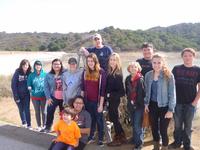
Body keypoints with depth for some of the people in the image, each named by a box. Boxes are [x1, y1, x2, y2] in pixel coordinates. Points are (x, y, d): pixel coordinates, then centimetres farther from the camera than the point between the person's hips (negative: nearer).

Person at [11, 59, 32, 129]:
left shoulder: (29, 73, -7)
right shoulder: (17, 72, -13)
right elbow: (13, 85, -11)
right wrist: (16, 96, -13)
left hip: (26, 95, 1)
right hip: (19, 94, -1)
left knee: (27, 109, -1)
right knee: (21, 109, 12)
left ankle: (29, 125, 8)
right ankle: (23, 122, 32)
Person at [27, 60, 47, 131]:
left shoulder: (45, 74, -4)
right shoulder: (31, 75, 0)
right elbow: (29, 85, 3)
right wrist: (30, 89, -16)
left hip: (43, 96, -2)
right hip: (35, 96, 2)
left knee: (43, 111, 4)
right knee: (37, 111, 11)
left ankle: (44, 125, 19)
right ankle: (39, 125, 24)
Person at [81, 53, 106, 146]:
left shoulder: (101, 72, -9)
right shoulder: (85, 72, 4)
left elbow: (102, 89, -11)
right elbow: (83, 87, 9)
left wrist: (101, 104, -13)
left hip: (97, 101, -4)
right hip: (87, 101, 4)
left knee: (99, 120, 9)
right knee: (90, 119, 15)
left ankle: (100, 139, 21)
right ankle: (91, 137, 30)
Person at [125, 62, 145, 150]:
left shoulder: (141, 79, -14)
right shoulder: (128, 79, 4)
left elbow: (143, 92, -16)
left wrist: (137, 102, -13)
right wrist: (129, 99, 12)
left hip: (139, 105, -6)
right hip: (131, 105, 6)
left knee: (137, 125, -4)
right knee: (133, 124, 18)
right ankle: (135, 139, 33)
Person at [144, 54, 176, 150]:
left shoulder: (168, 75, -14)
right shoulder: (148, 75, 0)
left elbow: (172, 93, -12)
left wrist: (171, 110, -13)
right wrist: (146, 103, 8)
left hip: (164, 107, -4)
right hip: (152, 106, 5)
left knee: (163, 130, 1)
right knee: (154, 128, 17)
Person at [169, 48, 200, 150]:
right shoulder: (176, 69, 0)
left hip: (191, 103, 0)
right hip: (177, 102, 1)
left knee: (188, 125, 12)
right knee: (177, 124, 12)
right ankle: (177, 142, 30)